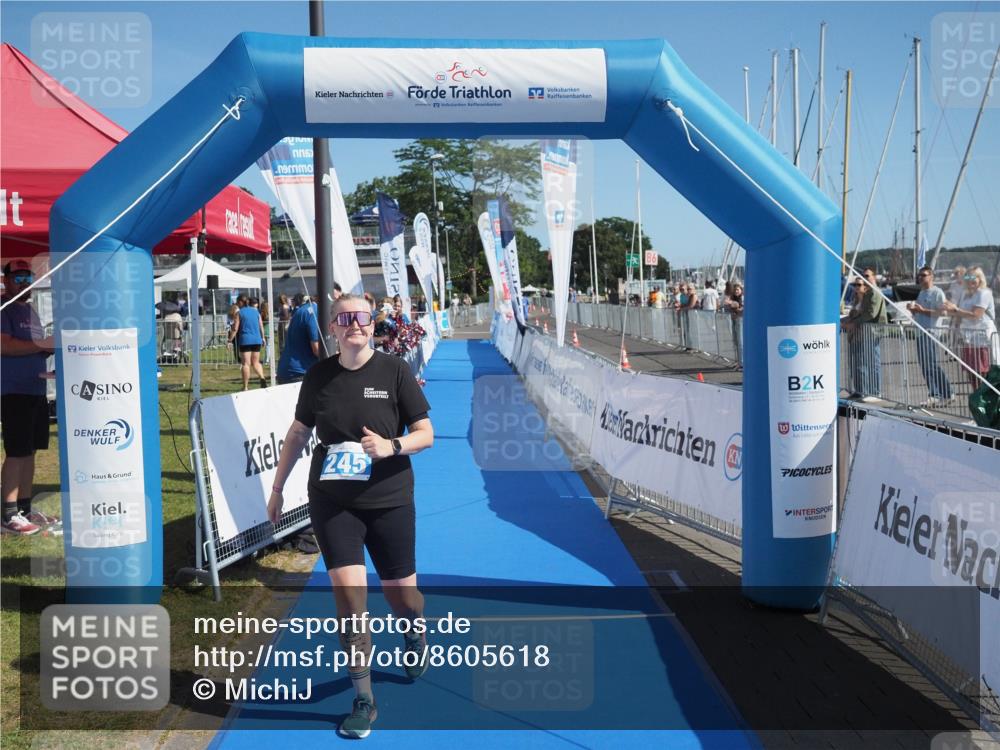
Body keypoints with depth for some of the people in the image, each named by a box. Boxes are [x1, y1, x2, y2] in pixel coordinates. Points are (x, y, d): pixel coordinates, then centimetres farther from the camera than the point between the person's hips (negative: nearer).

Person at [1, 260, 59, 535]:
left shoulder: (30, 310, 19)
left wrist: (53, 348, 6)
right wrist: (43, 345, -19)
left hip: (36, 390, 8)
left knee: (30, 452, 11)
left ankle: (26, 509, 19)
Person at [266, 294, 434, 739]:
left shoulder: (394, 371, -6)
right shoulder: (318, 376, 1)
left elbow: (425, 433, -4)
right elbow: (298, 433, 13)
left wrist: (391, 446, -23)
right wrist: (277, 487, 15)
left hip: (389, 501, -1)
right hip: (331, 502, 1)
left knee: (402, 596, 9)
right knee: (348, 593, -8)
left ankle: (414, 636, 47)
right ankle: (363, 700, 8)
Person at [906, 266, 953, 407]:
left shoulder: (937, 292, -7)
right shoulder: (921, 293, 20)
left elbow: (943, 312, -17)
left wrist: (923, 310, -20)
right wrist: (912, 309, 6)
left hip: (931, 332, -9)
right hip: (920, 332, 9)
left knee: (931, 364, -12)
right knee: (924, 366, 7)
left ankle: (946, 394, -5)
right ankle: (934, 395, 12)